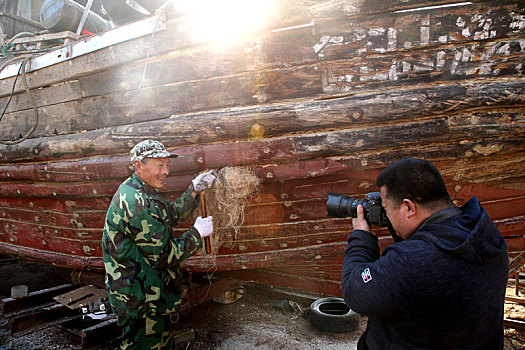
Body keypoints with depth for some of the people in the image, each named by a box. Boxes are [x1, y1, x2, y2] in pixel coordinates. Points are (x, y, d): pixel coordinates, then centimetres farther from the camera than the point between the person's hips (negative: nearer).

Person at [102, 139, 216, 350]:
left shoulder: (136, 191, 5)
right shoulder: (138, 204, -28)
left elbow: (172, 215, 16)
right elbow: (164, 256, -24)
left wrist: (195, 189, 6)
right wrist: (197, 233, -13)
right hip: (140, 300, -10)